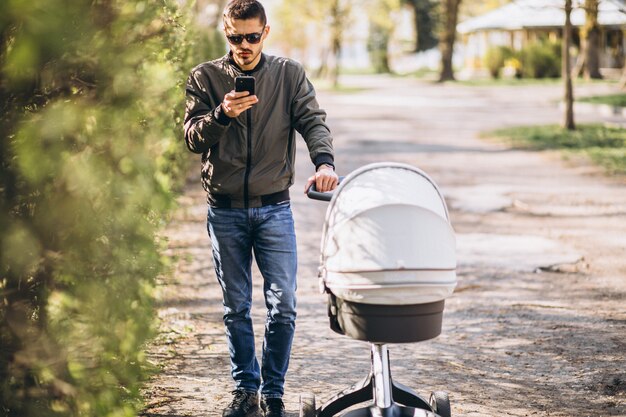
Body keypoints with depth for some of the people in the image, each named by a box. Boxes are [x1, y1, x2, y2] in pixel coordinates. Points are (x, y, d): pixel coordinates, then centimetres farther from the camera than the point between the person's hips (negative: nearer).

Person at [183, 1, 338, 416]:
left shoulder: (289, 74, 3)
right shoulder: (205, 78, 2)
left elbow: (313, 120, -8)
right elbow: (193, 138, -4)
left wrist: (324, 161, -28)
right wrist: (221, 115, -25)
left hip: (275, 207, 0)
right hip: (225, 210, 0)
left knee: (283, 306, -3)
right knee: (236, 307, 7)